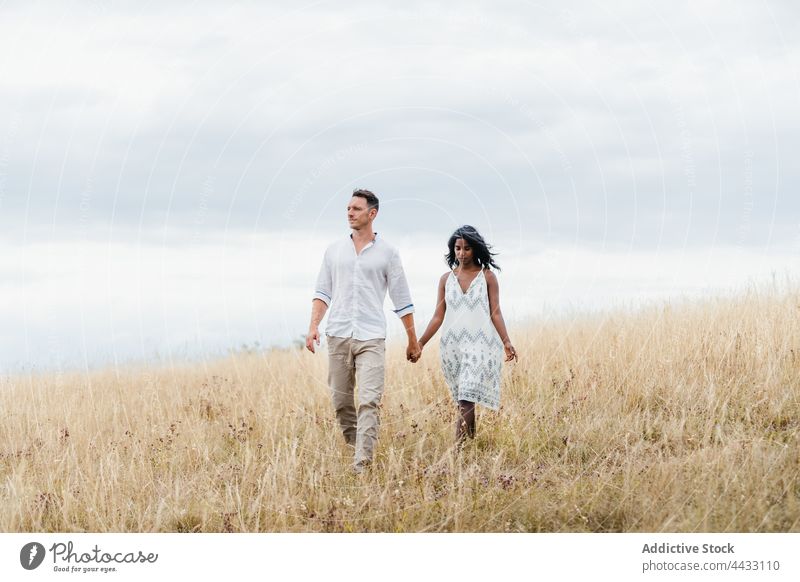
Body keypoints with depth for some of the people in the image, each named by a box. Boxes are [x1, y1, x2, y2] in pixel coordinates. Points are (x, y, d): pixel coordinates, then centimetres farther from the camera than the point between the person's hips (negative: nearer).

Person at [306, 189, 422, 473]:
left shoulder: (387, 253, 5)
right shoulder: (334, 250, 12)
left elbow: (402, 300, 8)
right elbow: (322, 292, 12)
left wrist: (413, 341, 9)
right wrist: (313, 326, -3)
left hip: (371, 338, -3)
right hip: (338, 335, 3)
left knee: (369, 401, -13)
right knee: (341, 401, 6)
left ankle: (362, 463, -18)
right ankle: (353, 445, 25)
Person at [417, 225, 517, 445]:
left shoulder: (487, 277, 3)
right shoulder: (446, 279, 10)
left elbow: (495, 313, 1)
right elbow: (438, 316, 10)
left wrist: (506, 342, -10)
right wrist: (420, 343, 3)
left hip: (480, 344, -3)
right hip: (452, 344, 3)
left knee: (466, 400, -14)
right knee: (464, 400, 7)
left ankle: (458, 449, -20)